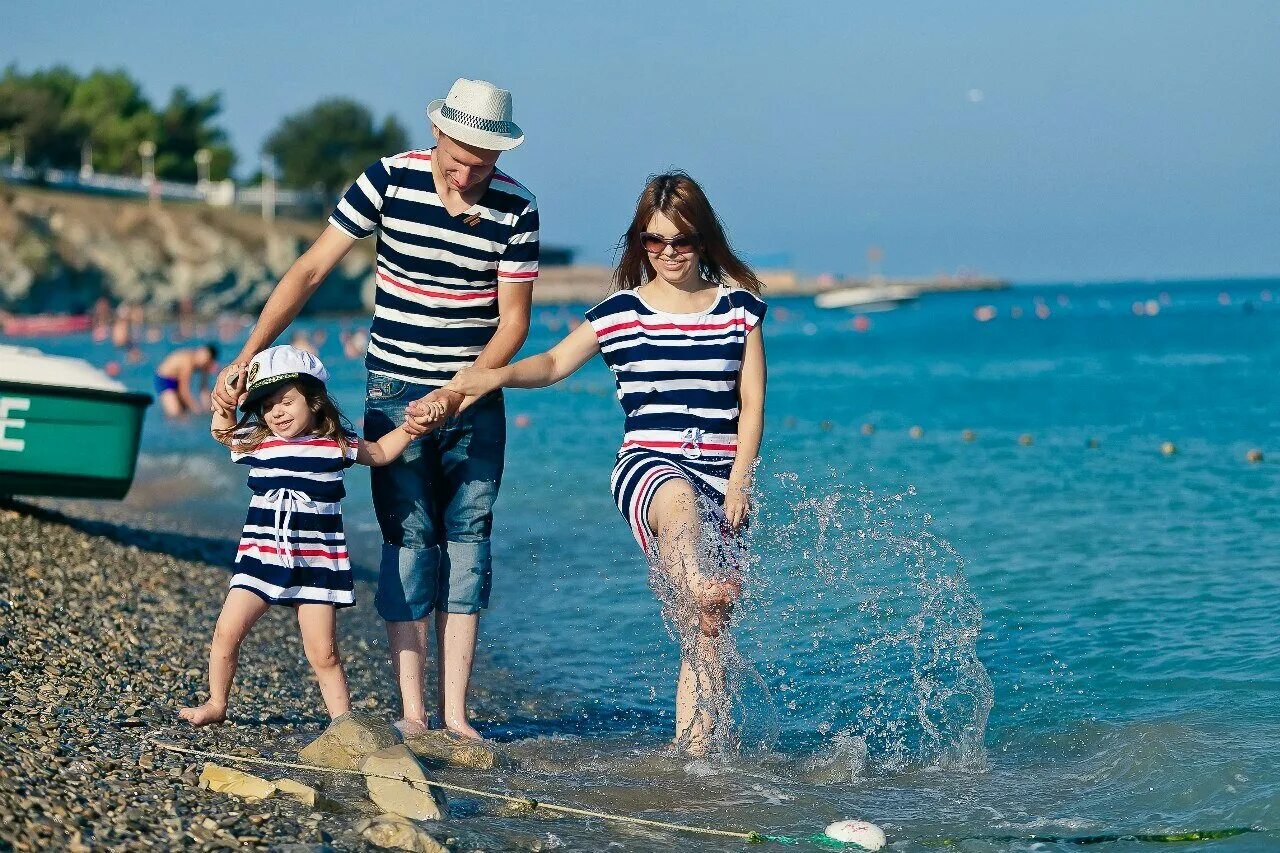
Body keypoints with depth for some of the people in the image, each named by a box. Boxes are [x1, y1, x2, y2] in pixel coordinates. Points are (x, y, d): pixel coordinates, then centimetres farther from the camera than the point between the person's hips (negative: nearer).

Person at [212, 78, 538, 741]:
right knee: (409, 540, -5)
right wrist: (247, 357, -12)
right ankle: (411, 711, -4)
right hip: (396, 392, -1)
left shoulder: (516, 209, -7)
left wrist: (457, 394, -18)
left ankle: (454, 713, 3)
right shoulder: (389, 181, -9)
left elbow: (512, 321, -4)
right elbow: (310, 271, -6)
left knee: (468, 541, 0)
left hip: (476, 395, 2)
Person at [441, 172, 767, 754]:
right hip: (647, 465, -2)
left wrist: (738, 483, -2)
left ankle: (695, 754, 0)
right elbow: (553, 364, 9)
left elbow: (752, 402, 8)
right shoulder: (620, 313, 7)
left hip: (720, 479, 2)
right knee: (680, 498, -42)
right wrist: (496, 375, -10)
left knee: (705, 634, -4)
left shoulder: (738, 306, 9)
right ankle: (696, 592, -69)